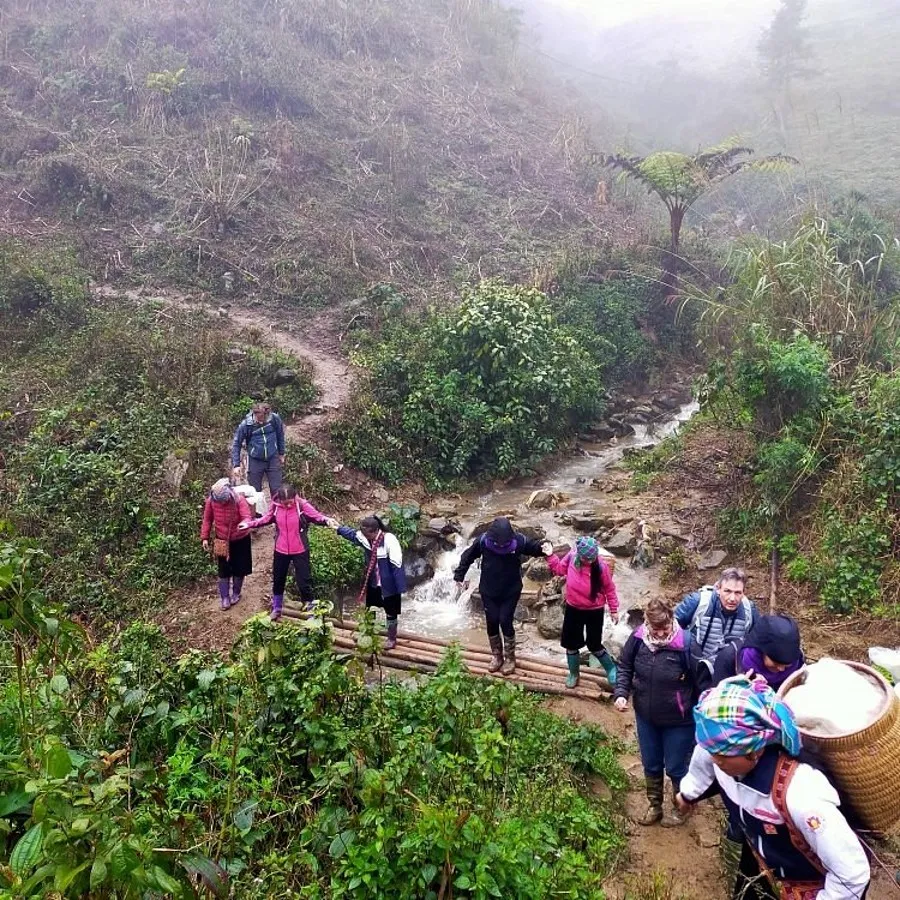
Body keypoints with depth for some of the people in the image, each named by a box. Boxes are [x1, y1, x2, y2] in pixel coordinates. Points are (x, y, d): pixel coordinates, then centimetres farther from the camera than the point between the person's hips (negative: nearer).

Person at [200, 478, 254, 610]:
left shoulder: (239, 500, -25)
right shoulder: (211, 501, -17)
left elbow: (247, 518, -32)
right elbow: (207, 520, -3)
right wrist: (205, 537, -7)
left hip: (240, 540, -1)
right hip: (221, 541, 1)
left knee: (239, 569, 11)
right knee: (223, 570, 6)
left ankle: (236, 593, 32)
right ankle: (224, 597, 20)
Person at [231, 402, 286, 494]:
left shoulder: (275, 419, -13)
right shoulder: (245, 425, -16)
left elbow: (280, 436, 5)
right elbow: (236, 444, -6)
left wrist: (281, 454, 14)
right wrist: (236, 465, -11)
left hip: (273, 459, 1)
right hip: (255, 461, -1)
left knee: (277, 491, 5)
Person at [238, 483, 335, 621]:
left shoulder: (302, 505, -17)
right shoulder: (275, 506, -7)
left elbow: (316, 515, -26)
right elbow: (265, 519, 9)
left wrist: (326, 520, -46)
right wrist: (249, 524, 1)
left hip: (300, 550, -4)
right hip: (281, 550, 4)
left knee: (304, 580, 2)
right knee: (278, 580, 19)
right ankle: (276, 608, 40)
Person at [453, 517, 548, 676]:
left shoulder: (519, 540, -22)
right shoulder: (482, 541, -20)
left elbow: (533, 547, -1)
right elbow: (467, 557, -3)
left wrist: (543, 549, -23)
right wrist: (459, 576, -1)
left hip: (511, 591, -1)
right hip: (488, 591, 2)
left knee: (505, 622, -3)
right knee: (491, 622, 7)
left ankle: (510, 657, 18)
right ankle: (496, 655, 29)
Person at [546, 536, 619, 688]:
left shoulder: (601, 567, -23)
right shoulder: (571, 558, -17)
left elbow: (609, 589, -9)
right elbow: (559, 569, 3)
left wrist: (613, 609, -1)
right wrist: (550, 555, -11)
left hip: (594, 611, -3)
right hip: (573, 609, 3)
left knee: (595, 646, 8)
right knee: (571, 643, 14)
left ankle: (612, 670, 35)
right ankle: (573, 674, 38)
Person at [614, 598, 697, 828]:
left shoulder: (686, 643, -26)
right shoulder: (638, 638, -15)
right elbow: (625, 666, 3)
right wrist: (621, 693, -11)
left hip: (678, 720, -4)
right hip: (645, 716, 4)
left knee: (676, 768, 15)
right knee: (651, 765, 22)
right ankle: (654, 806, 45)